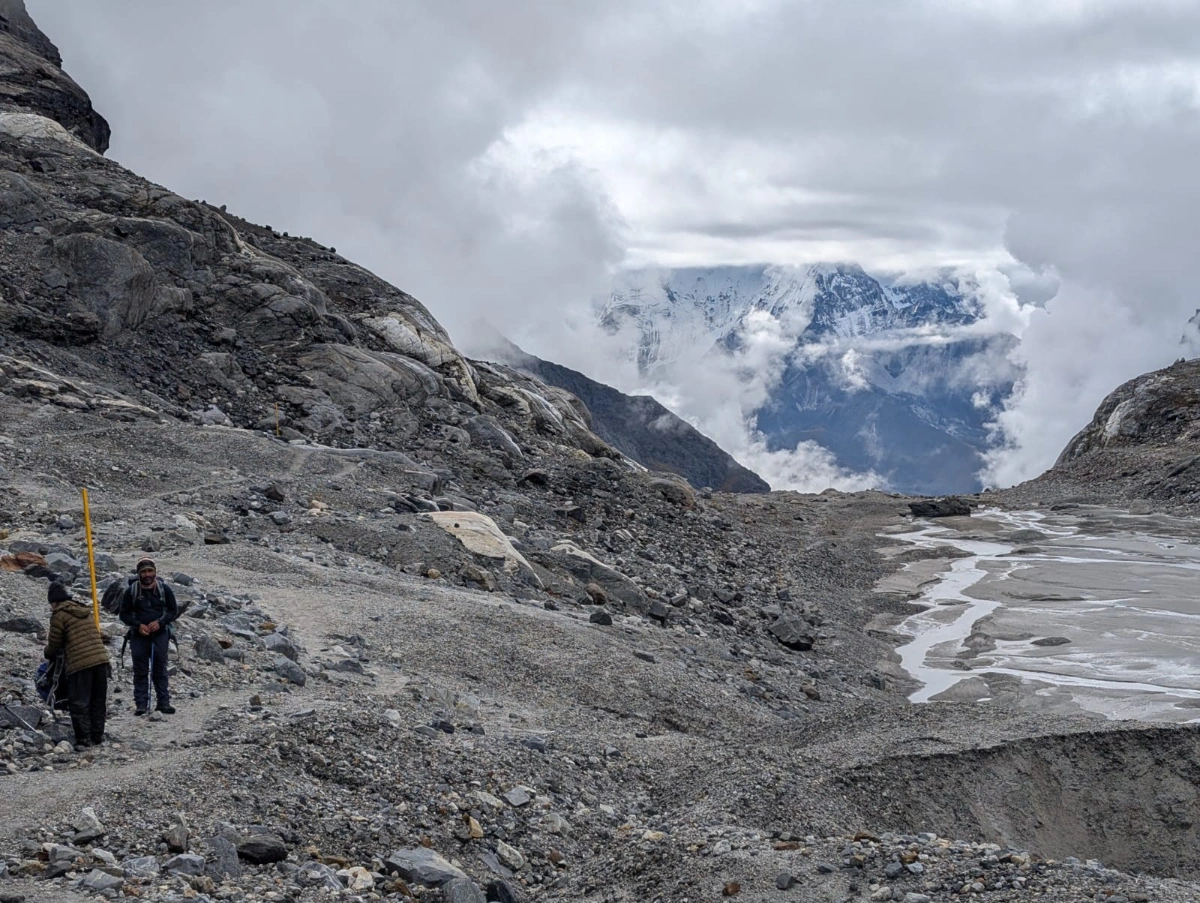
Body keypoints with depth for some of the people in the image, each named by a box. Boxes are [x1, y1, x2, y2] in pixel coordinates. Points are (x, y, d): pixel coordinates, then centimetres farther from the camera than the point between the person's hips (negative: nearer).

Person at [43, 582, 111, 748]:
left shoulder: (59, 615, 0)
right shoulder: (85, 611, 20)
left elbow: (54, 644, 2)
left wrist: (49, 653, 26)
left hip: (79, 664, -7)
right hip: (101, 660, 7)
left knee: (79, 703, 1)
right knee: (98, 702, 14)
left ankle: (83, 739, 0)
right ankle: (97, 736, 19)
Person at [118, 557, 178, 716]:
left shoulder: (165, 589, 0)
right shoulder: (131, 591, -1)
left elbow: (174, 611, 6)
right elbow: (124, 614, 5)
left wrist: (160, 622, -10)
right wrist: (138, 625, -11)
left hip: (160, 634, 0)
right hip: (138, 636, 0)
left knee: (160, 669, 3)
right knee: (140, 671, 1)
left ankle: (163, 702, 7)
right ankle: (141, 704, 4)